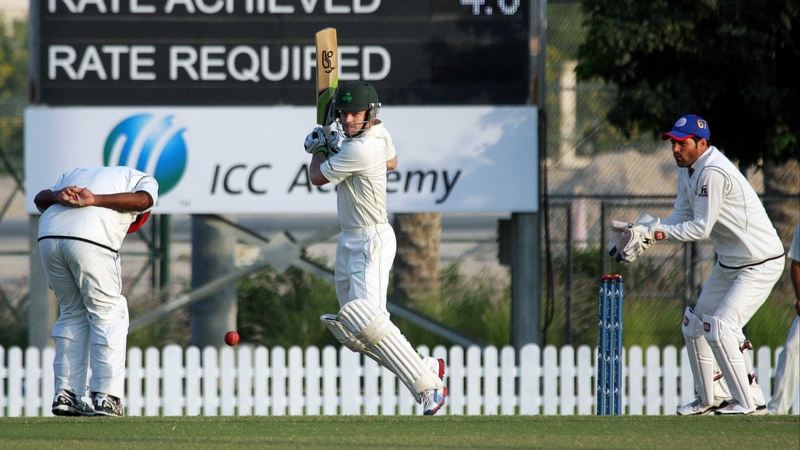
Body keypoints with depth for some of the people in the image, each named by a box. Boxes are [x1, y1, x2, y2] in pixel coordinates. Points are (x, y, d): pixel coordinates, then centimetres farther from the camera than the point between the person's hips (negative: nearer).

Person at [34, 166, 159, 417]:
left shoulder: (74, 174, 39)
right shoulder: (143, 179, 24)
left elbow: (40, 198, 20)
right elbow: (142, 199, -1)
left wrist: (59, 196, -2)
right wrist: (93, 200, -9)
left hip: (48, 236, 5)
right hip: (91, 240, -5)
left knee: (72, 314, 19)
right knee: (109, 314, 6)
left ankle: (65, 394, 13)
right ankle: (105, 396, -2)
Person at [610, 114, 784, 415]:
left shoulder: (713, 173, -26)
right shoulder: (687, 169, 5)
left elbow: (701, 228, -26)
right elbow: (682, 218, 3)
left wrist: (653, 232, -25)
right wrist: (645, 233, -13)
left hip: (760, 263, -11)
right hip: (728, 263, 11)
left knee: (720, 329, -19)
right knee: (696, 325, 16)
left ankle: (750, 402, -12)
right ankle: (712, 398, 27)